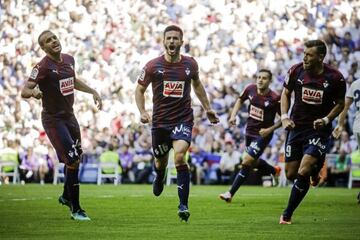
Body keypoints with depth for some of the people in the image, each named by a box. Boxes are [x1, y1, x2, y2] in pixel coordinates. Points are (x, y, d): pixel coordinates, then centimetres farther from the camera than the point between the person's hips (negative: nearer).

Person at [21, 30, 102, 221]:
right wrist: (33, 92, -44)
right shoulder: (43, 67, -18)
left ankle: (66, 196, 41)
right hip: (53, 119, -8)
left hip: (69, 116, 8)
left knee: (76, 158, 18)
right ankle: (75, 209, -4)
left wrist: (92, 92, 22)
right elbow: (24, 91, -23)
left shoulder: (69, 60, 5)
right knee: (72, 160, -13)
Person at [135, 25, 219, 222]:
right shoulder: (153, 66, -5)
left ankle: (183, 205, -19)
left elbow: (196, 84, 21)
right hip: (160, 121, 1)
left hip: (183, 119, -1)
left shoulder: (190, 64, 1)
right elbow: (140, 89, 6)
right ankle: (159, 177, 55)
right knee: (161, 161, 14)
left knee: (179, 157, -22)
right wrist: (142, 112, -9)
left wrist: (207, 108, 22)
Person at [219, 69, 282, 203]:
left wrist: (270, 129, -18)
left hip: (262, 135, -7)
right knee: (253, 162, 21)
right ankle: (274, 170, 51)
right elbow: (240, 100, 16)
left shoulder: (274, 99, -19)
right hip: (249, 131, 7)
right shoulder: (250, 89, -5)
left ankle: (230, 194, -8)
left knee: (246, 162, -15)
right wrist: (233, 115, 2)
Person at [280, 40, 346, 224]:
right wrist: (284, 117, -5)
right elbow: (286, 93, 9)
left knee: (303, 172, -17)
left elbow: (340, 103, 2)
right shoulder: (296, 71, -7)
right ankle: (314, 169, 41)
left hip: (319, 129, -3)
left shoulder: (335, 78, -12)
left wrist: (326, 119, -14)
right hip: (296, 127, 3)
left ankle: (287, 215, -4)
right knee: (291, 174, 5)